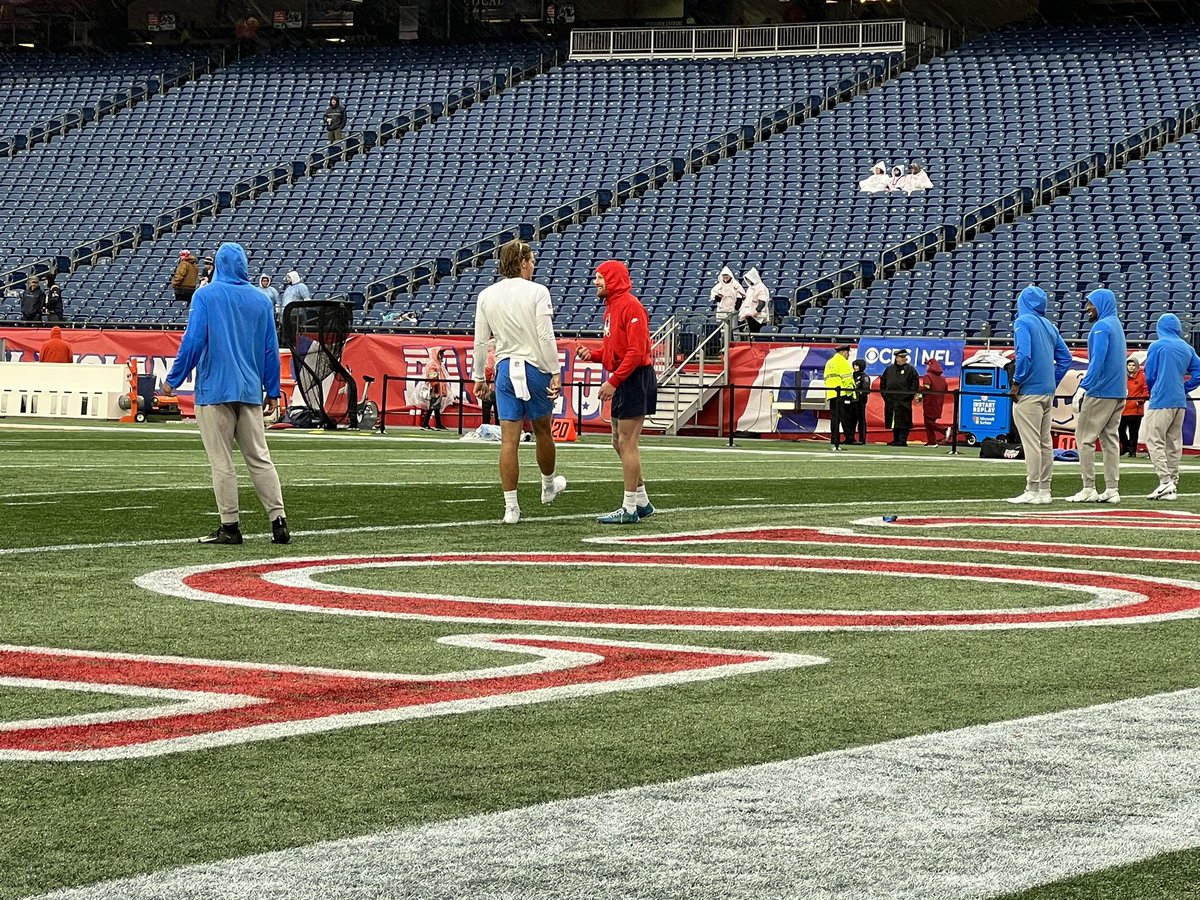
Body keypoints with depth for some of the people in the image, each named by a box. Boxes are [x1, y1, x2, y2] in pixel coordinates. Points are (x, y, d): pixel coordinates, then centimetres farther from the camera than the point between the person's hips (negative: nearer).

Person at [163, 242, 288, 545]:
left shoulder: (206, 296, -4)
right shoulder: (260, 300, 8)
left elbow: (193, 341, -11)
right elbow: (271, 349, 10)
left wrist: (173, 380, -4)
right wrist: (272, 391, 16)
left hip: (215, 390, -4)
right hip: (251, 391, 4)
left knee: (222, 462, 0)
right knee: (259, 458, 7)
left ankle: (230, 526, 0)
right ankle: (278, 520, 0)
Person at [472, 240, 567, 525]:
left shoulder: (486, 296, 4)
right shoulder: (536, 292, -7)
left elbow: (481, 342, 7)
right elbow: (546, 337, -12)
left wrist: (479, 377, 15)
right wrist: (556, 373, -9)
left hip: (505, 370, 3)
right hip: (536, 367, -3)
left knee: (509, 440, 1)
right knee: (542, 431, 17)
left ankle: (511, 507, -1)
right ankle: (549, 486, 38)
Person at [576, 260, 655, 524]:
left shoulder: (630, 306, -15)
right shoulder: (612, 307, 16)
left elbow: (636, 351, -21)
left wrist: (613, 381, -23)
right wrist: (592, 354, 5)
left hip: (636, 379, -10)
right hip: (624, 382, 10)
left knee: (627, 443, -8)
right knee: (620, 442, 14)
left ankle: (629, 509, -4)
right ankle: (642, 503, 23)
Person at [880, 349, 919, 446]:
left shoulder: (910, 370, 1)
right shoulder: (889, 369, 14)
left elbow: (915, 384, -2)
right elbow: (883, 383, 20)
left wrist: (908, 396, -10)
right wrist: (884, 394, 8)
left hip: (904, 401, -4)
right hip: (890, 401, 4)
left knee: (903, 422, -8)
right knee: (894, 422, 10)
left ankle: (902, 440, -7)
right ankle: (896, 440, 18)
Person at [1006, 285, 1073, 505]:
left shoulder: (1023, 322, -9)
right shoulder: (1049, 325, 14)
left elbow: (1024, 355, -21)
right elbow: (1065, 358, 15)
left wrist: (1016, 382, -13)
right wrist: (1052, 382, 16)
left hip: (1029, 391, -8)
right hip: (1048, 392, 8)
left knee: (1031, 442, -8)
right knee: (1045, 442, 11)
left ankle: (1033, 491, -9)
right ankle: (1044, 490, 14)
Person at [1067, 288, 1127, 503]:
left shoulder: (1102, 327, -12)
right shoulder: (1117, 325, 17)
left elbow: (1097, 362, -20)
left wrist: (1083, 389, -20)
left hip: (1100, 393, -9)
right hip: (1118, 394, 9)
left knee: (1084, 438, -4)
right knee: (1110, 440, 9)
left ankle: (1088, 490, -7)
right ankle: (1112, 490, 7)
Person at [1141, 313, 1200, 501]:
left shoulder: (1157, 346, -5)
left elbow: (1149, 375, -3)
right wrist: (1184, 389, 15)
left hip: (1161, 401, -6)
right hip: (1180, 402, 6)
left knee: (1154, 440, -7)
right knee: (1174, 443, 11)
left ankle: (1165, 482, -20)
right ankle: (1173, 486, 11)